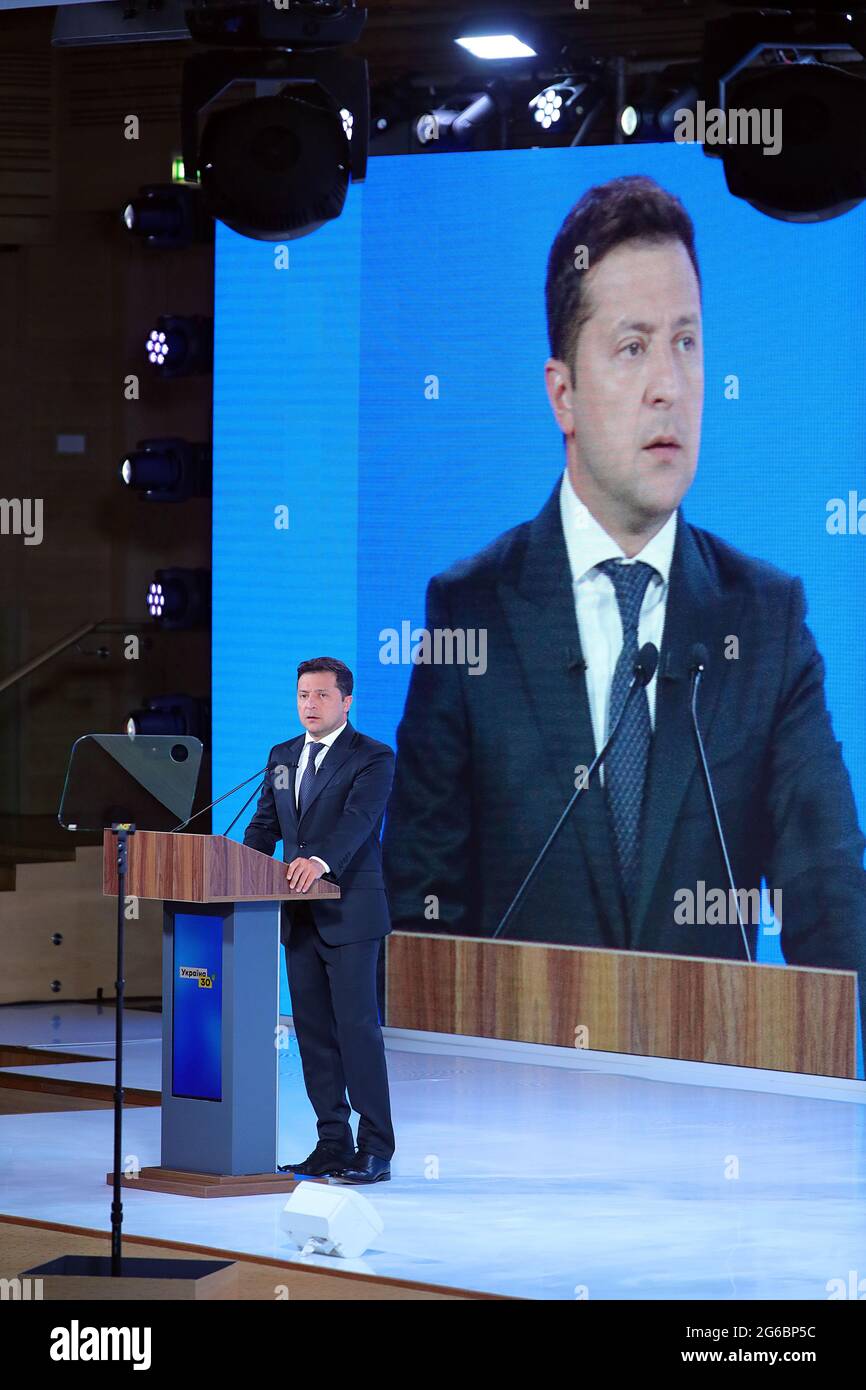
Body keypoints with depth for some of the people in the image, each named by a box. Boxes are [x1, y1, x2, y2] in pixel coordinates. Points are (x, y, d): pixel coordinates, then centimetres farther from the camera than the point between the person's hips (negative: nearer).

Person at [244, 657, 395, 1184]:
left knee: (357, 1026, -8)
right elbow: (265, 825, 13)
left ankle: (376, 1149, -4)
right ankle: (333, 1144, 14)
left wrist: (320, 860, -39)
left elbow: (358, 819, -21)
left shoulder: (373, 758, -6)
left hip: (350, 913, -7)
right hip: (300, 916, 7)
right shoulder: (282, 757, 15)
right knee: (314, 1031, 8)